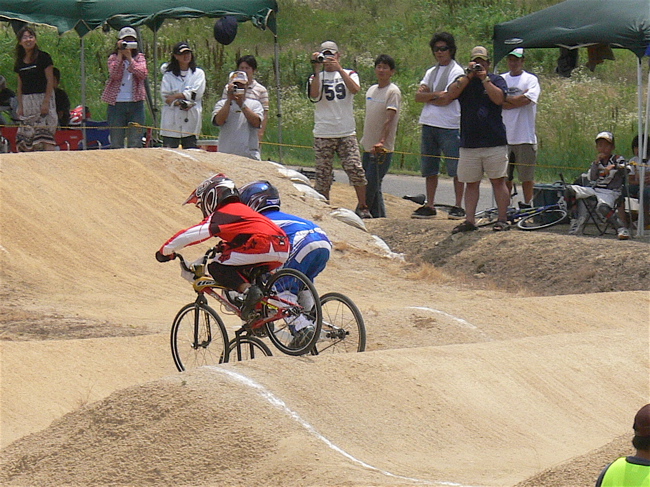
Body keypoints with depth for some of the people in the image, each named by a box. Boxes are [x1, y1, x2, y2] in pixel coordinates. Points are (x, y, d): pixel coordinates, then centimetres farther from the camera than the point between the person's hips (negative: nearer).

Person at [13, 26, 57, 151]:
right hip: (27, 101, 6)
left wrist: (46, 102, -14)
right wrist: (20, 106, 7)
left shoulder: (43, 57, -4)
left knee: (45, 132, -16)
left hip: (43, 99, -6)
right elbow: (20, 86, 15)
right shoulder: (20, 62, 12)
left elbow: (50, 81, -7)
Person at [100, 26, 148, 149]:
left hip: (136, 103, 1)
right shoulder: (113, 58, 6)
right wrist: (120, 54, -12)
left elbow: (143, 74, -9)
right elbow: (114, 74, -13)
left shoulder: (139, 58, 10)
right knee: (116, 144, 1)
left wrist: (129, 57, -12)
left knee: (135, 143, -1)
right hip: (116, 103, -1)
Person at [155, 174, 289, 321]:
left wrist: (165, 251, 11)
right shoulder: (241, 209, 29)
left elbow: (188, 236, 0)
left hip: (263, 247, -9)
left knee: (217, 268, 0)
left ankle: (248, 290, -18)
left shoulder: (221, 215, 4)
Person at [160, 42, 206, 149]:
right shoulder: (168, 75, 11)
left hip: (190, 120, 0)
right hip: (171, 121, 0)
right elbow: (165, 97, 0)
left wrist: (176, 96, -7)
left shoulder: (198, 73, 11)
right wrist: (179, 103, -17)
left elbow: (197, 93, -3)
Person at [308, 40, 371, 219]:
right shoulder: (316, 77, 10)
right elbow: (314, 96, -11)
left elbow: (355, 89, -12)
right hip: (323, 135, 0)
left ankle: (362, 208, 0)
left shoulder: (349, 74, 11)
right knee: (323, 174, 0)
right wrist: (317, 70, -12)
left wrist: (338, 68, -17)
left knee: (356, 169, -11)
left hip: (347, 133, 0)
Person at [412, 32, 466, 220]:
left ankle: (458, 206, 0)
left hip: (450, 126, -7)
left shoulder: (456, 71, -4)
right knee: (429, 169, 9)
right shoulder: (431, 72, 17)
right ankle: (429, 206, 14)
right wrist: (435, 94, -11)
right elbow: (418, 96, 6)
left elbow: (447, 99, -14)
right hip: (428, 125, 7)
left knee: (456, 169, -4)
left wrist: (427, 97, 0)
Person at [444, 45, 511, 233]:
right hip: (469, 143, 2)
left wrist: (484, 78, -10)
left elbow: (499, 98, -10)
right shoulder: (463, 80, 13)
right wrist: (469, 75, -9)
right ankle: (469, 220, 7)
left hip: (494, 142, -2)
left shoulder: (496, 80, 8)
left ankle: (502, 219, 0)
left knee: (498, 181, -3)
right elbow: (450, 94, -6)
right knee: (471, 182, 4)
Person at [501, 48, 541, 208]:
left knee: (527, 176, 1)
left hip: (525, 136, -3)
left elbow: (527, 99, -13)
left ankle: (527, 205, 10)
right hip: (504, 136, 3)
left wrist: (506, 99, -4)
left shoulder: (531, 80, 3)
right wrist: (517, 99, -9)